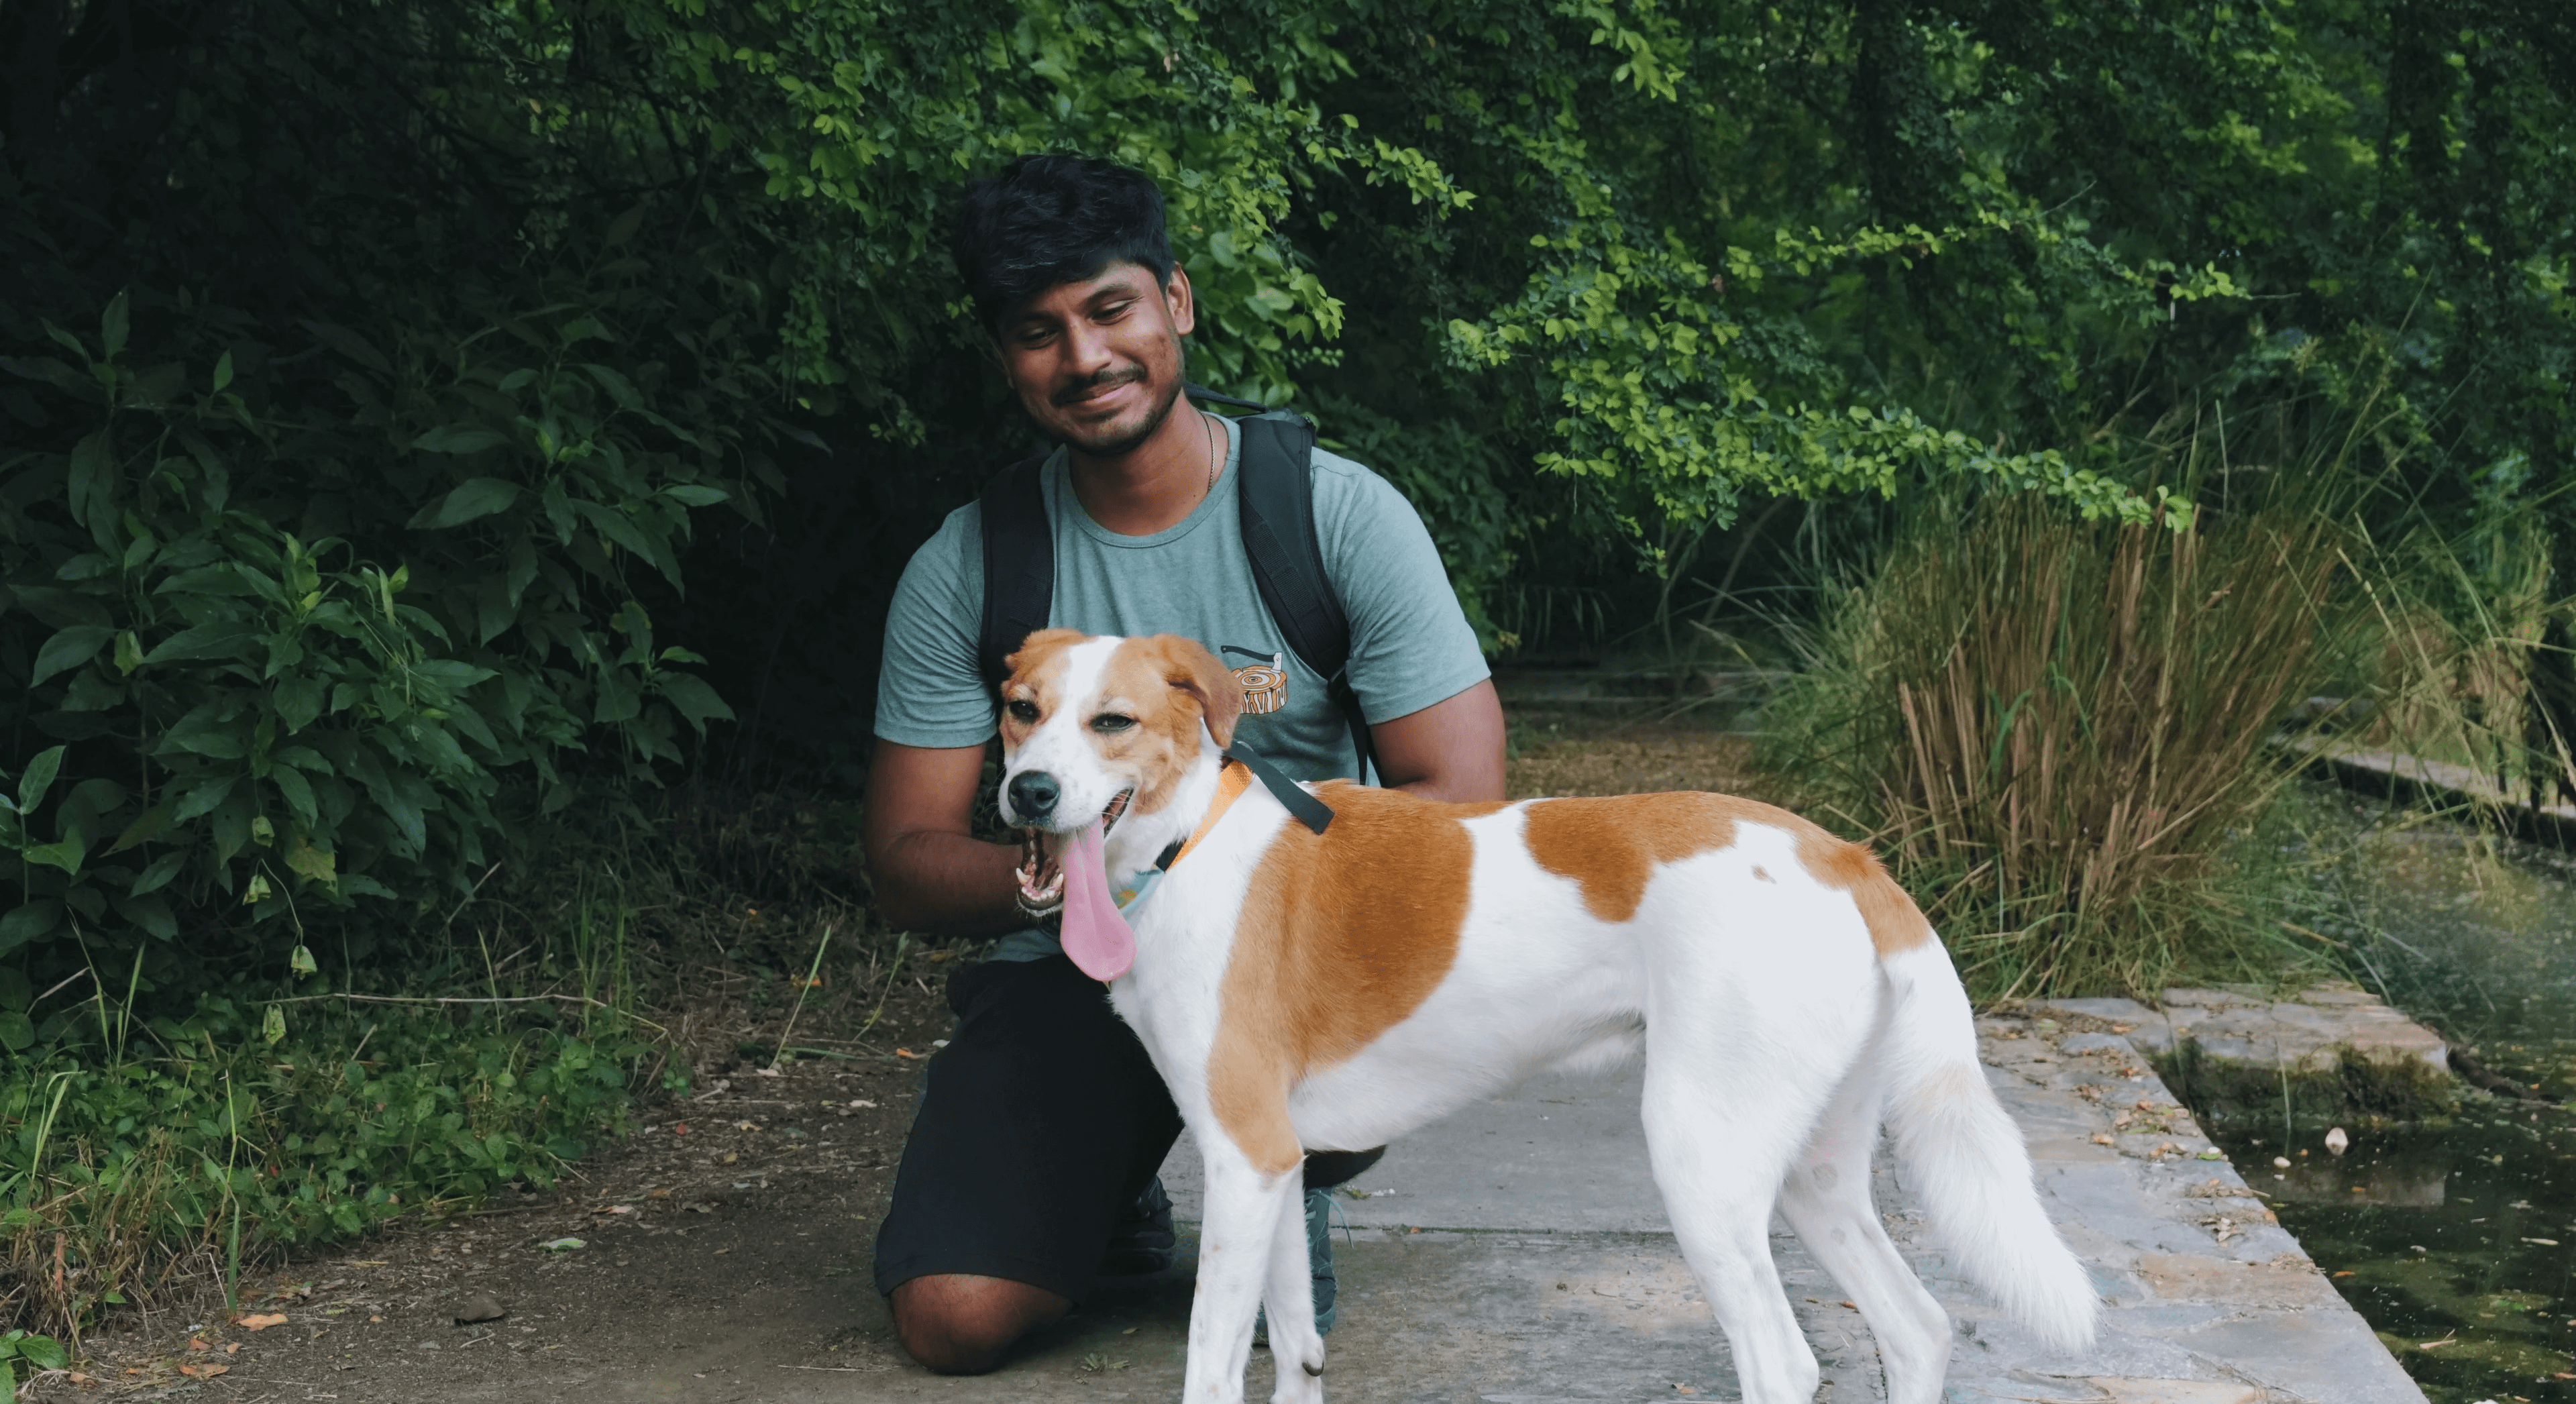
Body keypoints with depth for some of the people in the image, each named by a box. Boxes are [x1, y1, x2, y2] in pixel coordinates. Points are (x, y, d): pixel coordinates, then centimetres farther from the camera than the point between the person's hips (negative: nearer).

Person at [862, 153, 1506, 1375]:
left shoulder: (1340, 515, -9)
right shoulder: (964, 570, -3)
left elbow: (1462, 804, -14)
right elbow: (906, 864, -3)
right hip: (1075, 969, 1)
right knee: (954, 1317, -20)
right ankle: (1109, 1202, 18)